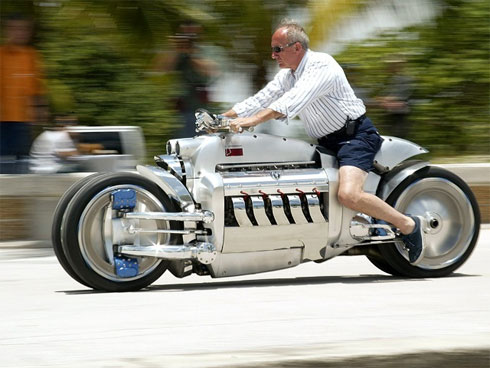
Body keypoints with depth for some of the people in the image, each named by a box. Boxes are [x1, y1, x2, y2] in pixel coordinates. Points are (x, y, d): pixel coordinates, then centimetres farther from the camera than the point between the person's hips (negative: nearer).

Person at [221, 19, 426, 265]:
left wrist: (251, 120, -41)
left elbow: (292, 102, -32)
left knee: (348, 195, -30)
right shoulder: (287, 75, 11)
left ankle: (409, 225, -13)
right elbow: (261, 100, 9)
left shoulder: (322, 67, -19)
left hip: (356, 135, -10)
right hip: (326, 141, 10)